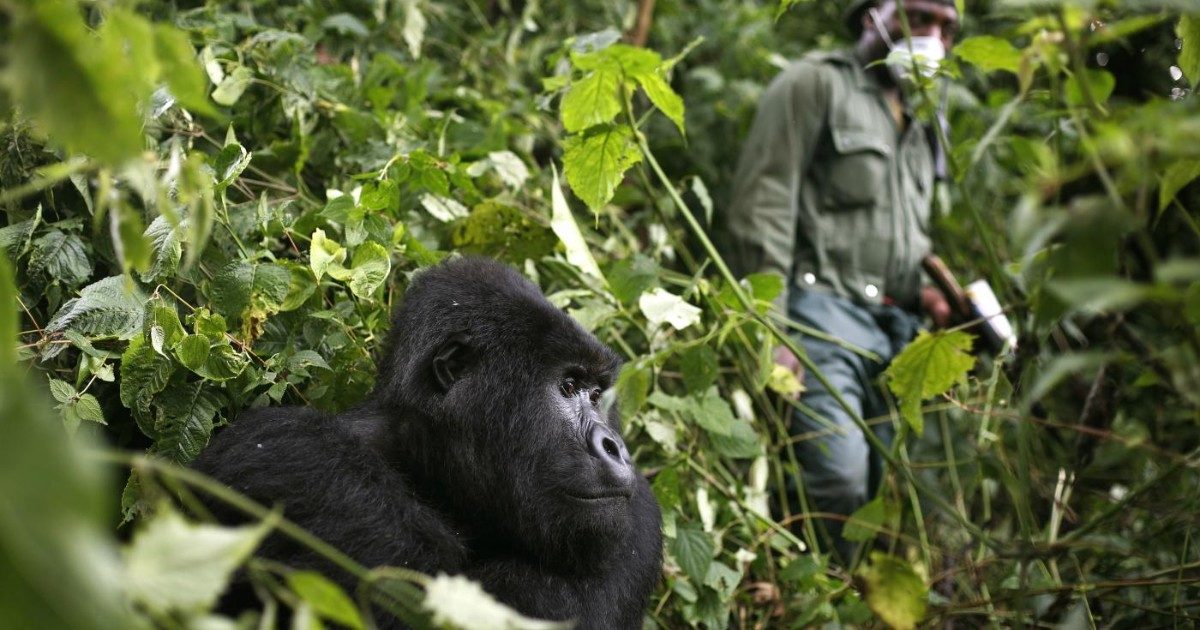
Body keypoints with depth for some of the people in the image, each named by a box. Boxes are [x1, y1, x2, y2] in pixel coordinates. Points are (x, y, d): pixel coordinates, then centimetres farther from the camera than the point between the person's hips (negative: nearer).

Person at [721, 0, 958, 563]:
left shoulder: (919, 124, 26)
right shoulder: (816, 84, 3)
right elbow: (762, 208, -8)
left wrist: (923, 293, 12)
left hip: (893, 328, 8)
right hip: (822, 311, -7)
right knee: (841, 481, -21)